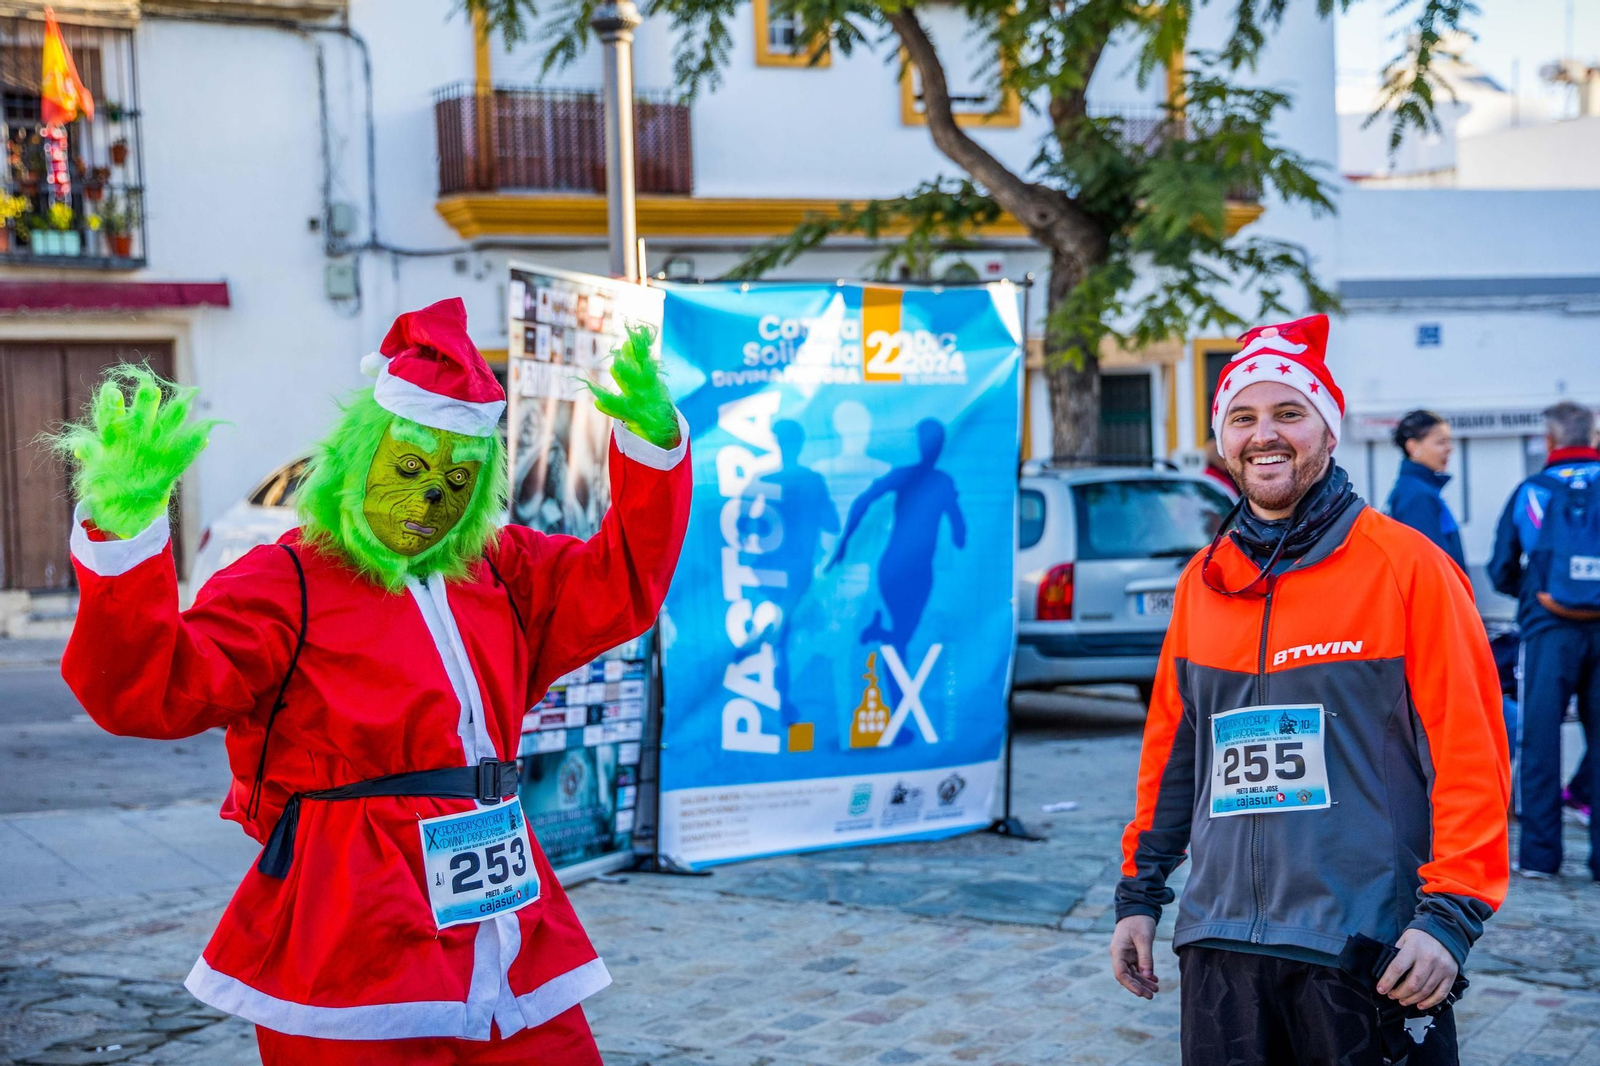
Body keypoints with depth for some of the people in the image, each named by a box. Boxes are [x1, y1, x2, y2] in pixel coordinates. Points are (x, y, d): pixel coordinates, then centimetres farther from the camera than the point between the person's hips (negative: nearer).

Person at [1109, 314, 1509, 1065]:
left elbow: (1470, 752, -8)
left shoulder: (1407, 566, -4)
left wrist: (1450, 915, -15)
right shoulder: (1202, 582, 11)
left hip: (1366, 954, -4)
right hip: (1221, 944, 4)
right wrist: (1138, 893, 17)